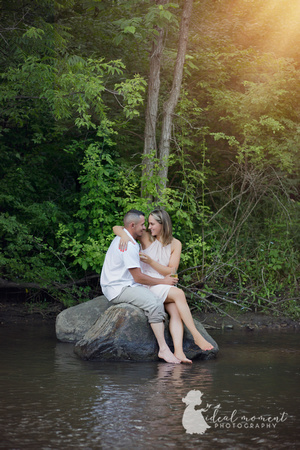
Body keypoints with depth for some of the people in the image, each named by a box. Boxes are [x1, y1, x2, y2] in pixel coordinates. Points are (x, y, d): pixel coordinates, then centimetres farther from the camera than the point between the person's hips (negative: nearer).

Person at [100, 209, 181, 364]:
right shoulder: (128, 245, -18)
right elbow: (138, 277, -16)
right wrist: (163, 281, -6)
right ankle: (163, 348, -31)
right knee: (154, 303, -28)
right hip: (119, 289, -11)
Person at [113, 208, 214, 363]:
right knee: (179, 294, -29)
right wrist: (124, 234, -23)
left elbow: (171, 271, -2)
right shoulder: (146, 238, 2)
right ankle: (196, 336, -29)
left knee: (175, 311, -29)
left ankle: (178, 351, -43)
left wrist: (150, 260, -13)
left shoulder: (175, 244, 7)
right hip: (147, 285, -3)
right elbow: (116, 228, 1)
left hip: (165, 285, 3)